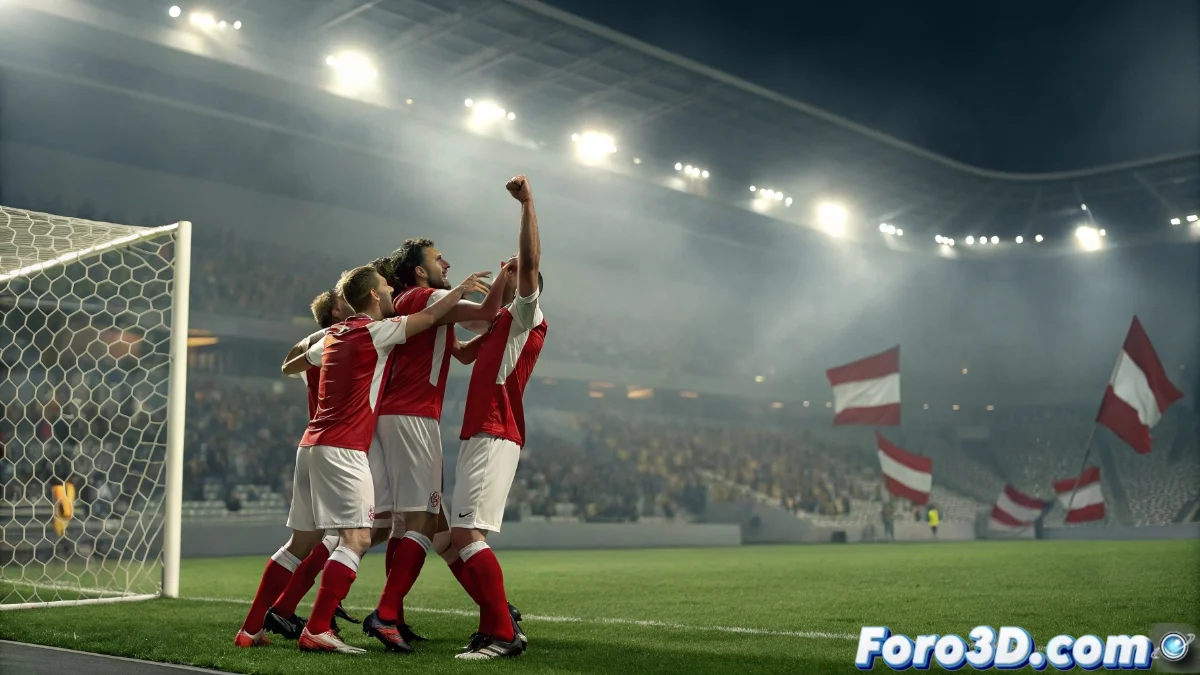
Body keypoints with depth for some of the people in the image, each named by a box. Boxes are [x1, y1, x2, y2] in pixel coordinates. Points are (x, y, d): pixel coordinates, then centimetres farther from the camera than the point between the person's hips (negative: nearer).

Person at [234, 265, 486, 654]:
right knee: (357, 538, -11)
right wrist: (461, 290, 10)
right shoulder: (376, 331, -5)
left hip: (312, 444, 9)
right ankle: (317, 631, -18)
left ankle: (251, 629, 17)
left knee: (303, 541, 13)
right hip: (342, 449, -9)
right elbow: (429, 317, -5)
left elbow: (289, 367, 33)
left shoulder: (334, 335, 18)